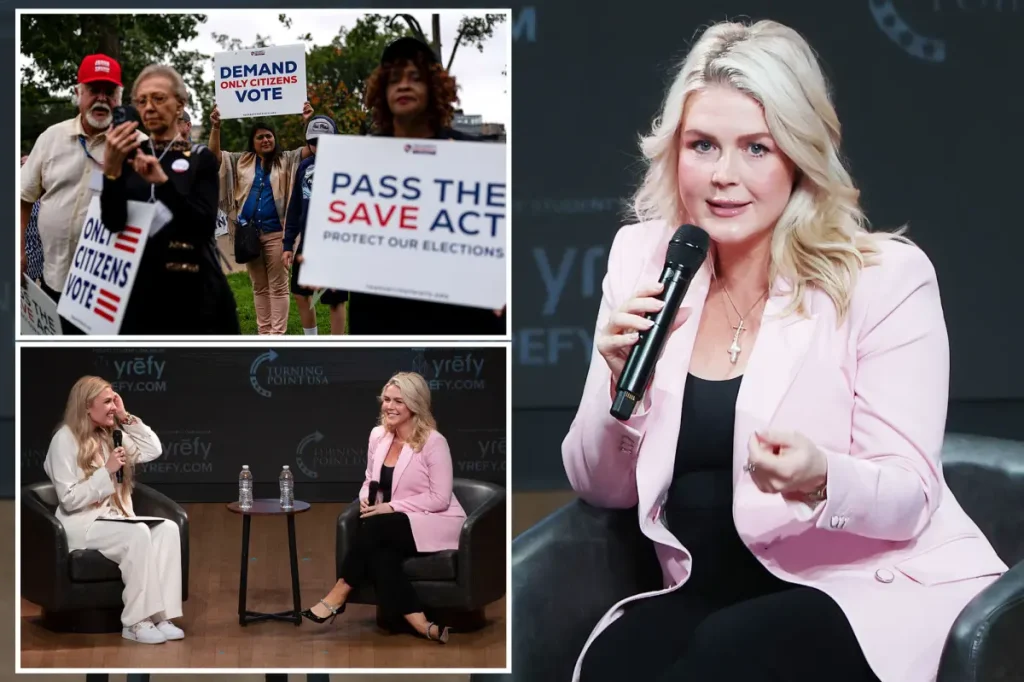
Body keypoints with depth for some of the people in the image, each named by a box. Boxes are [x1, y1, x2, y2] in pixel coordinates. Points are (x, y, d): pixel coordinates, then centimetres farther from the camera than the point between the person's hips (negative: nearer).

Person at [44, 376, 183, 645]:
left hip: (113, 518, 7)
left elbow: (153, 450, 10)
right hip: (82, 525, -7)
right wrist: (107, 471, -19)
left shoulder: (111, 435, 12)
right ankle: (136, 622, -31)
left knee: (167, 528, -20)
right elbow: (69, 500, -16)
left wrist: (126, 418, 2)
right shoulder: (65, 440, -11)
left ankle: (162, 615, -27)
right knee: (138, 534, -34)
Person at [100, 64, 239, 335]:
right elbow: (113, 222, -5)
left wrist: (163, 182, -23)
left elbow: (206, 224, -12)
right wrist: (111, 169, -20)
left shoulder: (200, 159, 2)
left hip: (191, 287, -2)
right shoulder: (131, 156, 7)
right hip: (140, 286, 2)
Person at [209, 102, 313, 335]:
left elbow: (310, 149, -6)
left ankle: (278, 335, -1)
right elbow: (215, 154, 9)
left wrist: (307, 123, -21)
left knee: (278, 285, -1)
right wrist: (215, 127, -6)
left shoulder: (286, 160, 4)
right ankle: (263, 333, 19)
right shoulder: (242, 161, 12)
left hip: (276, 232, -4)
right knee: (259, 286, 12)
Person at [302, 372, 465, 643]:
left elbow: (439, 498, -14)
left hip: (435, 525, -6)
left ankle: (339, 595, -16)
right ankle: (419, 624, -33)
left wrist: (392, 507, -20)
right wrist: (366, 498, -6)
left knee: (375, 527, -31)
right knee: (378, 551, -30)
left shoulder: (433, 442, -12)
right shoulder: (378, 436, 7)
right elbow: (370, 480, 19)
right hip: (396, 528, 6)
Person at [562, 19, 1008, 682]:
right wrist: (622, 384, -14)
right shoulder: (643, 260, 3)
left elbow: (910, 496, -10)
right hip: (715, 594, 3)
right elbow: (604, 488, 6)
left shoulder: (887, 277, -9)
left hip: (876, 591, -3)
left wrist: (821, 480, -32)